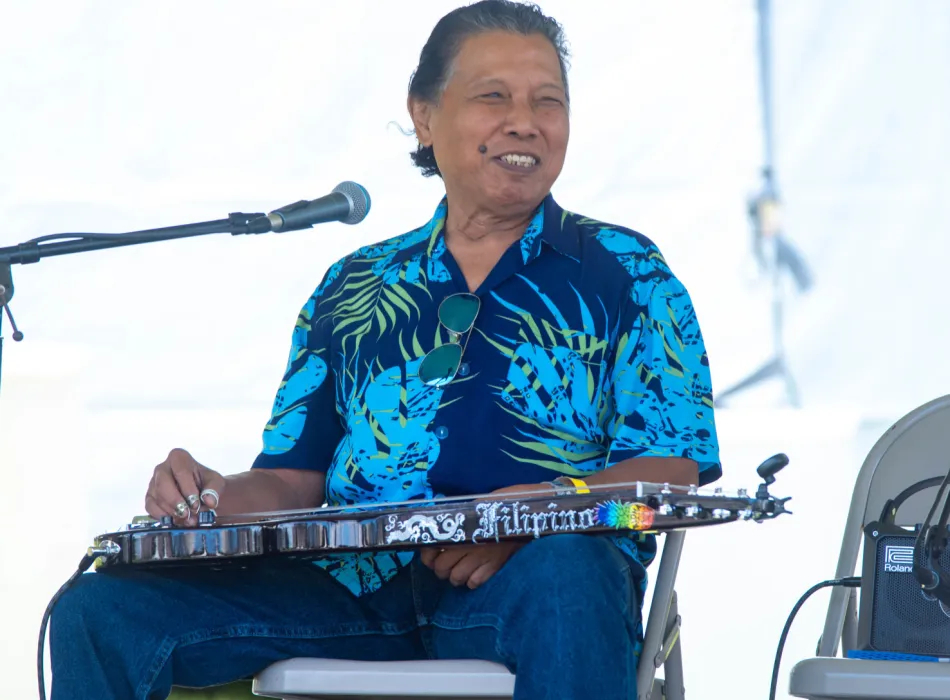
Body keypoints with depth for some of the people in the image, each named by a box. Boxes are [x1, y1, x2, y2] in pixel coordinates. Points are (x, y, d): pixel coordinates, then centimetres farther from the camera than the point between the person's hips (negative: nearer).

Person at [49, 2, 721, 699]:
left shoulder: (623, 271, 12)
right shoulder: (352, 288, 22)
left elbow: (671, 470, 0)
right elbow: (292, 480, 19)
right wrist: (216, 502, -6)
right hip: (353, 583, 4)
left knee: (564, 570, -42)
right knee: (102, 608, -16)